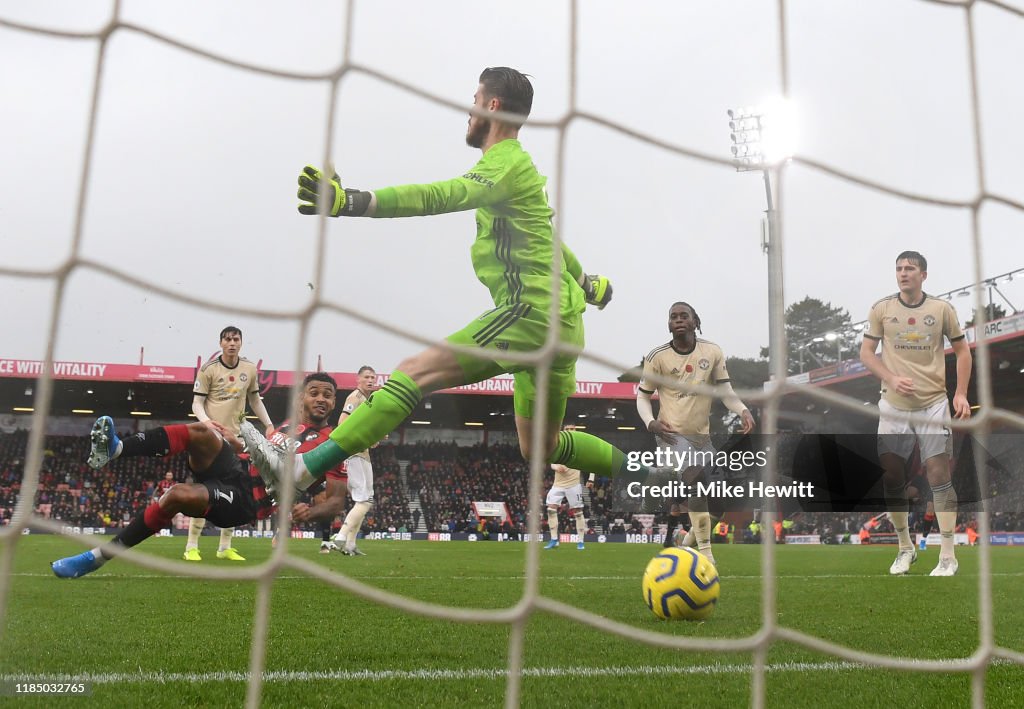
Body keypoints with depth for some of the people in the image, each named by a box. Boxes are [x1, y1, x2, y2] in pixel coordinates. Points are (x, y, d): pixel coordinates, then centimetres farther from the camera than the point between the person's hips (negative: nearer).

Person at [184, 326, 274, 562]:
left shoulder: (250, 369, 7)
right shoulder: (208, 369, -5)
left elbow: (255, 400, 19)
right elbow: (197, 403, -4)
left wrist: (268, 424, 10)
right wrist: (206, 421, -23)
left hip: (236, 437, 5)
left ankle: (225, 547, 17)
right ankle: (191, 546, 2)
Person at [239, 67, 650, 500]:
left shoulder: (507, 163, -8)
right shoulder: (516, 164, 22)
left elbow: (438, 197, -26)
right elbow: (549, 238, 36)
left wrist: (348, 202, -37)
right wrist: (586, 282, 50)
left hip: (531, 310, -10)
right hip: (560, 321, 10)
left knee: (418, 371, -17)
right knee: (540, 448, 16)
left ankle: (305, 468, -24)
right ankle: (645, 477, 24)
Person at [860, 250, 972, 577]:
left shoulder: (941, 309, 1)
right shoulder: (881, 309, 1)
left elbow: (962, 351, 8)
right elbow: (866, 352, 3)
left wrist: (961, 393, -2)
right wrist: (892, 378, -13)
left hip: (933, 405, -1)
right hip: (894, 406, 1)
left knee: (939, 476, -5)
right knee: (891, 478, 2)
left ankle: (948, 556, 5)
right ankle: (905, 548, 21)